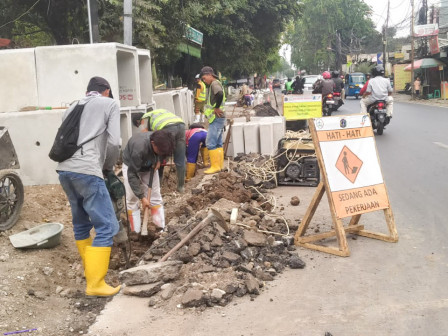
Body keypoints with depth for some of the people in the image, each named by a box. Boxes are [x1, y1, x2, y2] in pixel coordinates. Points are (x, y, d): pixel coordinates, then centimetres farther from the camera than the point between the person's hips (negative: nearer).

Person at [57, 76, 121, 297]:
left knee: (81, 223, 21)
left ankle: (91, 269, 35)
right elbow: (113, 143, -1)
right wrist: (108, 167, 14)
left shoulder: (72, 108, 26)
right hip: (87, 172, -7)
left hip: (64, 170, 7)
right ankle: (95, 284, -3)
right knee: (106, 226, -2)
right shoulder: (110, 104, 10)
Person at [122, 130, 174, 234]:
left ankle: (161, 229, 4)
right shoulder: (139, 148, -43)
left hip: (150, 166, 5)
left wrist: (158, 160, -18)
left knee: (155, 197, 0)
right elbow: (132, 174, -35)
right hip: (131, 166, -4)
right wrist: (142, 197, -34)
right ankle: (136, 232, 1)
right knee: (132, 199, -6)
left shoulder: (161, 142, -27)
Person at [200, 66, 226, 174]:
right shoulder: (213, 84, 19)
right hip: (218, 118, 10)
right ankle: (220, 164, 19)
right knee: (218, 143, 14)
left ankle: (215, 166, -5)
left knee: (210, 143, -8)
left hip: (216, 118, -10)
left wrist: (217, 108, -24)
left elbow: (220, 94, -34)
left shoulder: (215, 83, -13)